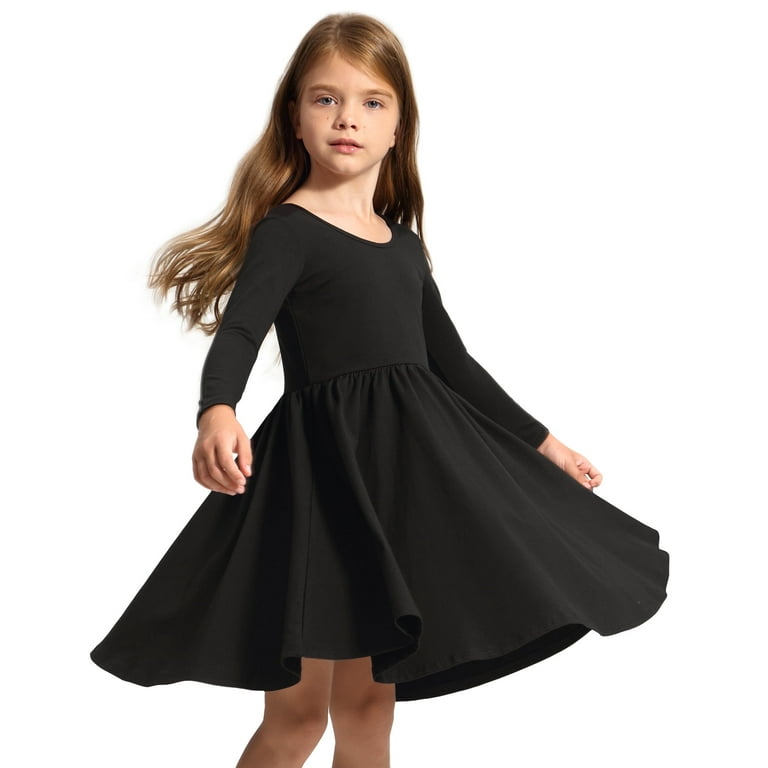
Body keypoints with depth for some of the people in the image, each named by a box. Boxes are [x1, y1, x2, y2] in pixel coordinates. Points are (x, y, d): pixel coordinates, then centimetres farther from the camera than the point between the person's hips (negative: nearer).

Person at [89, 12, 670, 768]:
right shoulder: (285, 230, -6)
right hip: (321, 465, -6)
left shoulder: (404, 246, 14)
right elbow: (238, 332, -22)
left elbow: (450, 361, 22)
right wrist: (216, 412, -43)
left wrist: (541, 442, 25)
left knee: (368, 706, 13)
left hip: (405, 470, 6)